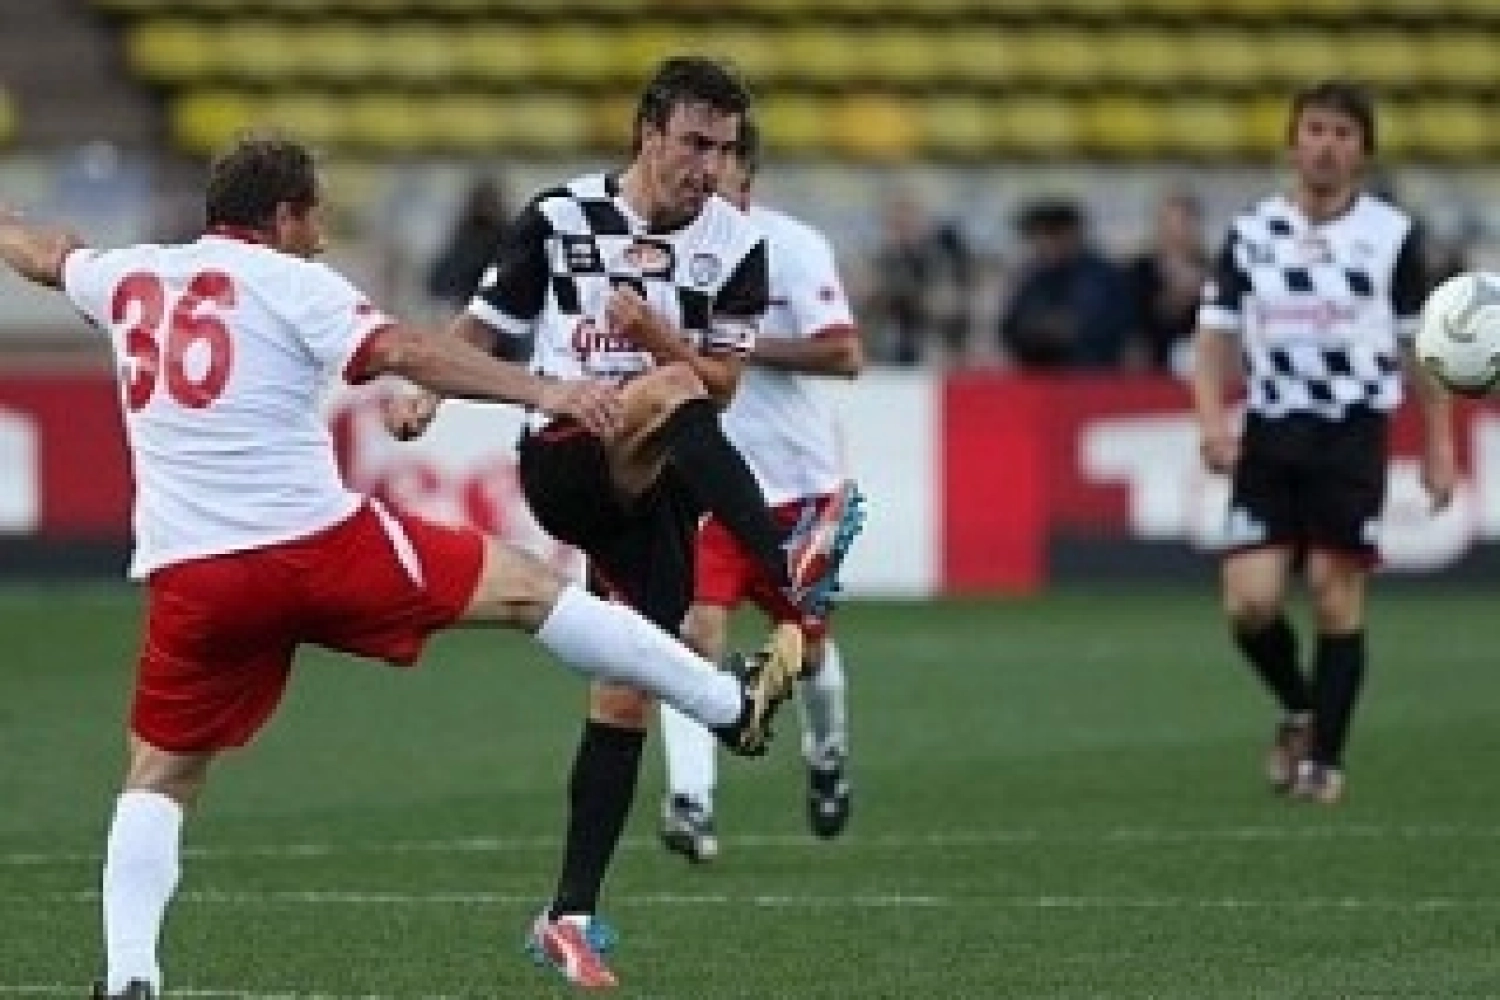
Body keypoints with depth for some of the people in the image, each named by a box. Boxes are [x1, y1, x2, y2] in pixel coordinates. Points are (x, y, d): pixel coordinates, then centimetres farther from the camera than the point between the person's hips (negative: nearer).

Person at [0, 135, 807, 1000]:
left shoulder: (132, 278, 15)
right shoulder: (288, 282, -1)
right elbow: (402, 350, -15)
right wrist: (541, 392, -18)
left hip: (189, 577, 4)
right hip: (319, 545, -4)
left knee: (160, 778, 16)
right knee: (525, 587, 7)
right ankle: (732, 704, 12)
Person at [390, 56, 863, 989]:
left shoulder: (736, 245, 3)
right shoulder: (560, 219, -1)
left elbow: (723, 383, 1)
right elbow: (481, 330, 7)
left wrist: (652, 331, -16)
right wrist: (425, 391, -11)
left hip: (653, 494, 3)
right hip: (564, 463, -3)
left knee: (627, 697, -1)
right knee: (669, 393, -33)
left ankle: (571, 917, 6)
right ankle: (788, 563, -52)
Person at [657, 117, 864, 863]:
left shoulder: (792, 246, -10)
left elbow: (845, 355, -17)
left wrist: (743, 347, -20)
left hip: (794, 477, -1)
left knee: (806, 642, 15)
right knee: (695, 630, -19)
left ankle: (826, 756, 46)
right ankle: (690, 802, -24)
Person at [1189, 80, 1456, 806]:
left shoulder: (1391, 235, 1)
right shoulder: (1251, 233, 7)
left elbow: (1423, 349, 6)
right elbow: (1216, 336, 7)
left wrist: (1438, 446, 4)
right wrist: (1212, 417, -10)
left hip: (1352, 435, -2)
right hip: (1269, 433, 2)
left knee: (1336, 594, -6)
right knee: (1250, 602, -7)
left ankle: (1324, 758, 5)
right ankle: (1299, 711, 21)